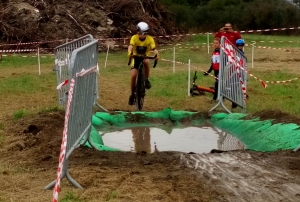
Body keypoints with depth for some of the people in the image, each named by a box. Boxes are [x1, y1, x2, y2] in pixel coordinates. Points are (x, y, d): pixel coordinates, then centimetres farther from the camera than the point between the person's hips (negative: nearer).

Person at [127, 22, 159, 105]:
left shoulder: (150, 39, -17)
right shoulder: (134, 38, -19)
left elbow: (154, 48, -29)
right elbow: (131, 46, -36)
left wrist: (156, 54, -52)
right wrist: (130, 53, -58)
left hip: (145, 57, 0)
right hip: (136, 58, 0)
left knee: (146, 62, -37)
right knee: (133, 75, -15)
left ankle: (146, 80, -15)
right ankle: (132, 94, 4)